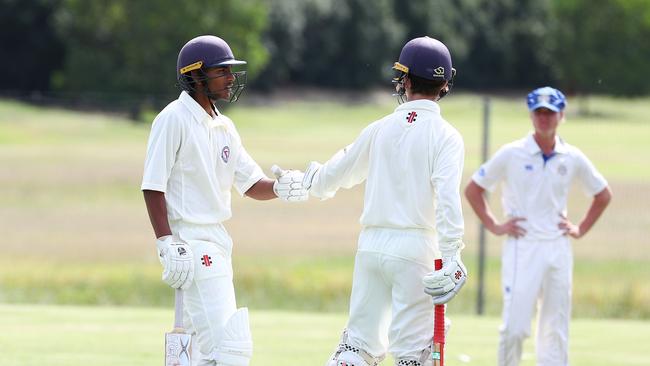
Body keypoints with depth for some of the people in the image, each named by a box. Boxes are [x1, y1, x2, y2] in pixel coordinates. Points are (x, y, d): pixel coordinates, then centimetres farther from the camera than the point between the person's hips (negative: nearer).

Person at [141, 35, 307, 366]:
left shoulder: (223, 126, 15)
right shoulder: (174, 119, -11)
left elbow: (250, 184, 14)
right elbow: (153, 187, -15)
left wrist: (279, 188, -8)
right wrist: (167, 245, -22)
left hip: (217, 241, 9)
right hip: (190, 243, -9)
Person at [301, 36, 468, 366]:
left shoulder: (379, 130, 8)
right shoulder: (445, 136, -5)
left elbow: (336, 175, 21)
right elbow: (448, 197, -18)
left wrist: (313, 180, 44)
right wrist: (451, 256, -22)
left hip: (371, 243, 4)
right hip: (414, 247, -4)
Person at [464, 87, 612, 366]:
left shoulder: (573, 159, 6)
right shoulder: (511, 154, -2)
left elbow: (603, 195, 20)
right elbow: (473, 189, 5)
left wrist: (581, 229, 10)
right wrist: (493, 226, -1)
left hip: (558, 248, 3)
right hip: (522, 247, -3)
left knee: (556, 330, 5)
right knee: (515, 327, -10)